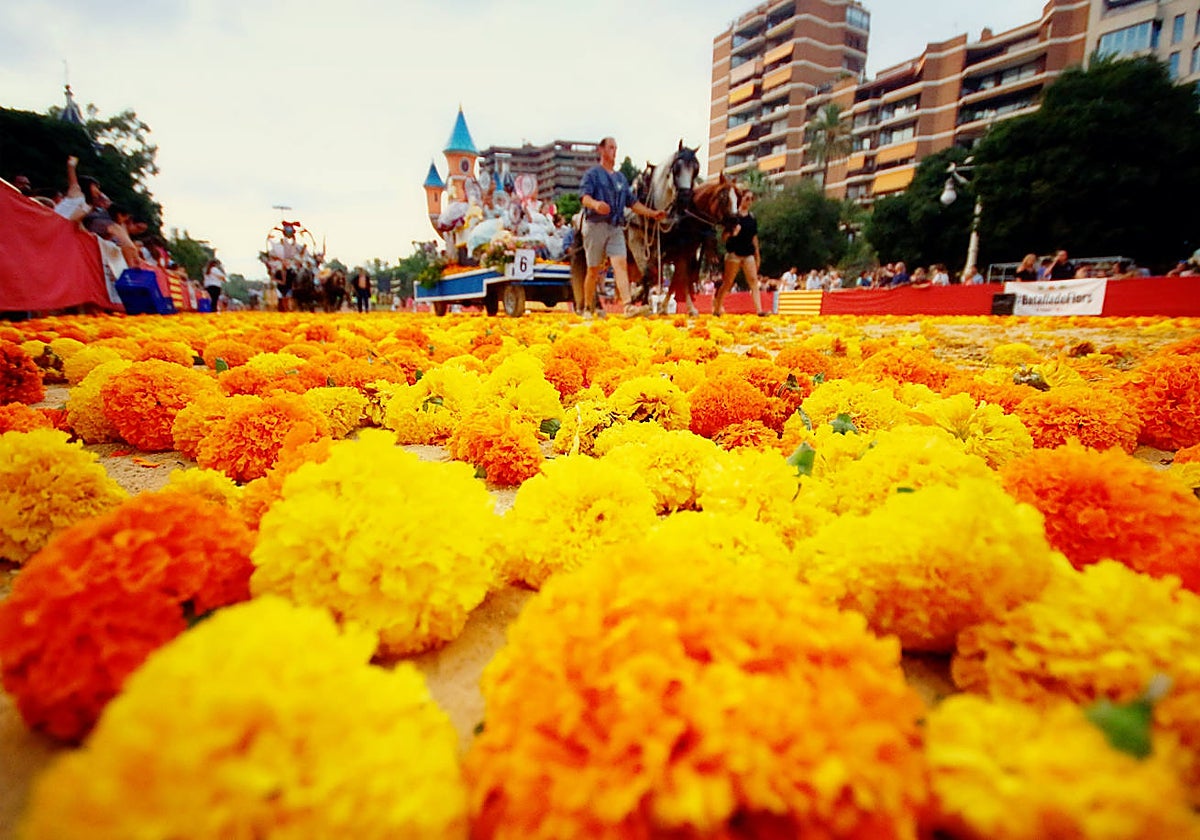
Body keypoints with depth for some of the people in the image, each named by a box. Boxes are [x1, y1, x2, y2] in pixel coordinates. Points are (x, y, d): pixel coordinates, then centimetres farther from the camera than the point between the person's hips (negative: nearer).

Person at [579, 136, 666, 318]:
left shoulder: (621, 178, 22)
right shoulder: (592, 173, 4)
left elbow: (633, 202, 23)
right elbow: (584, 196, -12)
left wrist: (653, 214, 14)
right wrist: (595, 204, -34)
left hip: (616, 228, 4)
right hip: (596, 225, -4)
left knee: (621, 264, -13)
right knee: (594, 269, 1)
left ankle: (628, 306, -25)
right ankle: (588, 308, 13)